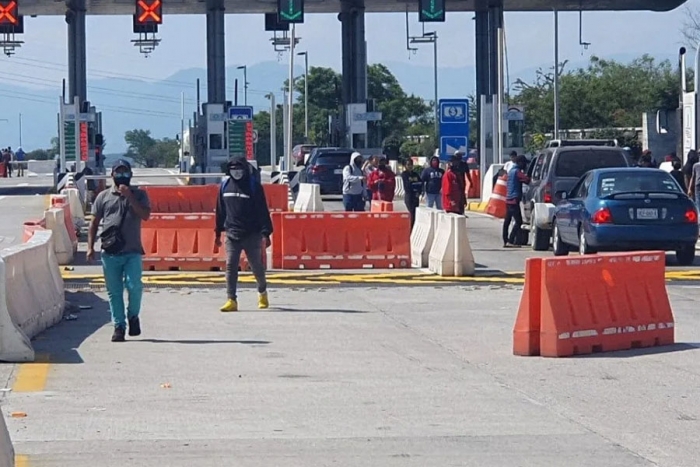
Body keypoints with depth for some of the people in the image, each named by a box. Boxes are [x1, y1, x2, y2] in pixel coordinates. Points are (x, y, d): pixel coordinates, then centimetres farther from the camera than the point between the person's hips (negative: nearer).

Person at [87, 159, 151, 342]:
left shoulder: (139, 195, 8)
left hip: (132, 252, -1)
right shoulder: (103, 196, 10)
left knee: (134, 286, -13)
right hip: (110, 253, 1)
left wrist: (129, 197, -13)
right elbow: (94, 222, 11)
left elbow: (145, 215, -8)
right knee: (114, 291, 2)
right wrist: (90, 247, 4)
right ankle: (119, 326, 10)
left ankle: (133, 316, 13)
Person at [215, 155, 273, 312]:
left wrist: (266, 233, -13)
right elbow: (220, 210, 13)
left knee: (257, 266, 9)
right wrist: (218, 232, 14)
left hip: (252, 235, -3)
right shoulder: (225, 185, 6)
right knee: (230, 267, -7)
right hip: (232, 234, 3)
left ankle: (262, 292, 33)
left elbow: (262, 210, -8)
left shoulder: (254, 185, -6)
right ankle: (231, 300, -8)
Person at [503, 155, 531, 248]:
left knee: (507, 221, 10)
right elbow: (527, 180, -16)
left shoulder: (512, 171, 19)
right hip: (514, 199, -10)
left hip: (508, 199, 10)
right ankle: (511, 240, -14)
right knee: (518, 221, -10)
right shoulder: (517, 172, -10)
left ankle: (505, 241, 12)